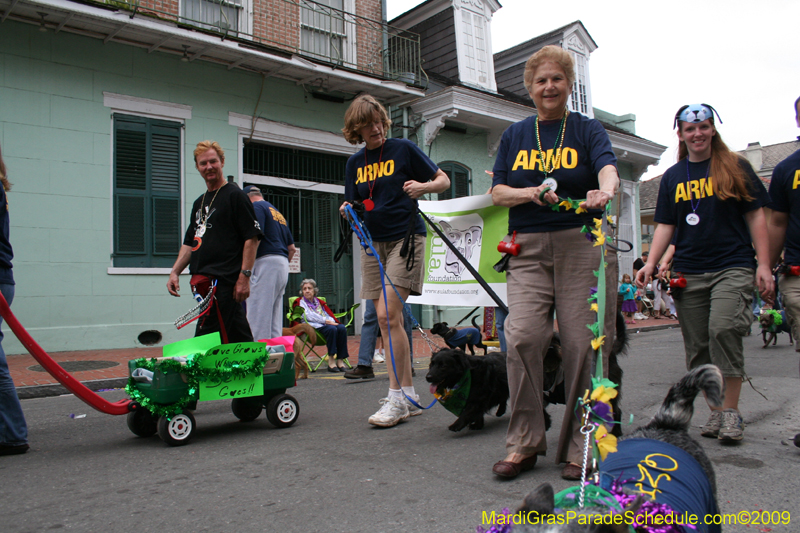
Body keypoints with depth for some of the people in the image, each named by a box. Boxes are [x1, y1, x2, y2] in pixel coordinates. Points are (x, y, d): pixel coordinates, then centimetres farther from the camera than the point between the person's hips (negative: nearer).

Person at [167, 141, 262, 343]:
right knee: (238, 340, 9)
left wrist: (244, 276, -17)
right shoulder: (199, 202, 21)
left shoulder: (235, 195, -3)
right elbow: (189, 243, 25)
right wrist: (175, 271, 12)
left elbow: (252, 238, -10)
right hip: (204, 282, 8)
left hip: (224, 281, -7)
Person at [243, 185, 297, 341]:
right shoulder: (278, 212, 25)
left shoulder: (257, 206, 0)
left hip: (266, 261, -9)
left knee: (258, 317, -10)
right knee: (275, 318, 10)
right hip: (283, 263, 9)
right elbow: (292, 248, 23)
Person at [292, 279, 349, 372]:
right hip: (314, 326, -5)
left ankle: (340, 360, -27)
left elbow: (329, 314, 18)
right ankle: (331, 360, -32)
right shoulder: (300, 302, 13)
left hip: (327, 324, 5)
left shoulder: (319, 302, 30)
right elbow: (309, 316, -4)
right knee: (331, 329, -35)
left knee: (342, 328, -26)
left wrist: (331, 321, -8)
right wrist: (326, 321, -14)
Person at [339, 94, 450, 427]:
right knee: (387, 322, 4)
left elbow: (443, 180, 3)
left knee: (387, 314, -17)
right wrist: (347, 210, -5)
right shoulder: (355, 162, 14)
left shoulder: (403, 149, -1)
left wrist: (422, 187, -17)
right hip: (373, 242, 6)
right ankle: (408, 395, 14)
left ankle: (397, 398, -8)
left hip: (405, 238, -6)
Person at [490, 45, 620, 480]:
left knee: (583, 344, -5)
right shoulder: (514, 136, 17)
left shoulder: (588, 130, 8)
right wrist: (531, 193, -11)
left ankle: (579, 448, 9)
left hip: (582, 245, -1)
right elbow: (497, 192, 9)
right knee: (522, 336, -13)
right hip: (529, 249, 2)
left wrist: (605, 190, -35)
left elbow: (608, 167, -12)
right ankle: (523, 444, 0)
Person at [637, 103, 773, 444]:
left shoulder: (735, 167, 8)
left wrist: (764, 265, -1)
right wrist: (651, 264, -1)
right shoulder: (672, 176, 15)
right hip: (687, 272, 3)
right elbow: (665, 225, 13)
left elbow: (755, 216, 7)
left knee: (722, 328, -23)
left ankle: (731, 409, -10)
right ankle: (715, 411, 16)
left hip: (732, 266, -3)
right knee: (697, 346, 3)